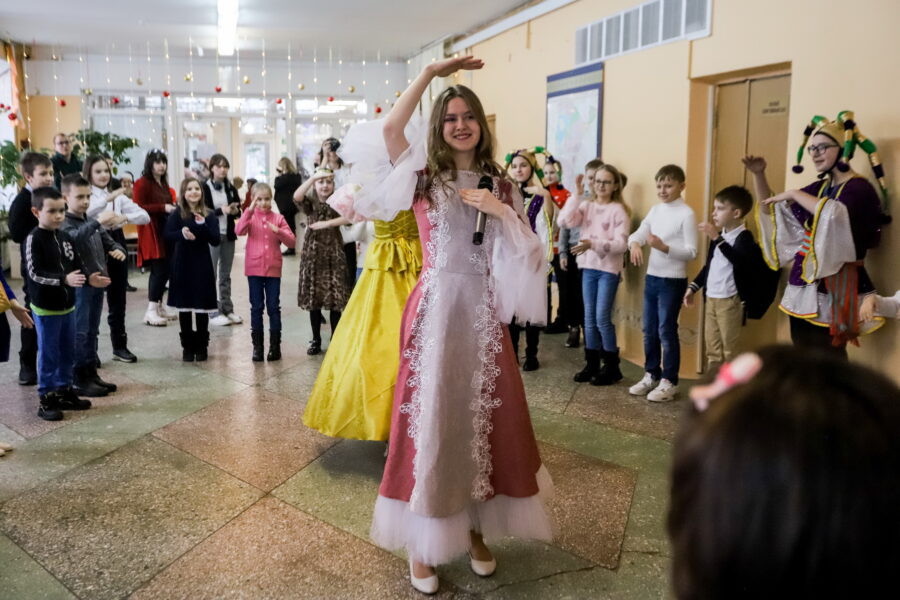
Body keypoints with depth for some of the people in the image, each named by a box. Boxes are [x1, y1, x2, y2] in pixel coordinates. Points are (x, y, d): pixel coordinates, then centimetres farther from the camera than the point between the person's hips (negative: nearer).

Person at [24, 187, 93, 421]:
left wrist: (88, 278, -8)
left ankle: (65, 392, 28)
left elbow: (76, 268, 11)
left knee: (68, 353, 15)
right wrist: (64, 279, -32)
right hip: (45, 308, -7)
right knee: (48, 354, 2)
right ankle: (46, 399, 12)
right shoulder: (33, 239, -14)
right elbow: (35, 273, -21)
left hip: (67, 305, 7)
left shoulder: (65, 237, 6)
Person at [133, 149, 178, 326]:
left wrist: (173, 208, 12)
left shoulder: (163, 183, 20)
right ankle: (151, 311, -9)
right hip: (151, 232, -9)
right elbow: (138, 208, -15)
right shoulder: (142, 183, -6)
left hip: (166, 231, 9)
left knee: (165, 270, 8)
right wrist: (163, 208, -19)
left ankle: (159, 306, 18)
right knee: (159, 270, -13)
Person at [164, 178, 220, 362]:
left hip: (202, 265, 0)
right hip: (182, 265, 0)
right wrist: (181, 233, -27)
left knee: (202, 307, 4)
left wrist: (203, 226, -19)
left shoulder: (209, 215, 2)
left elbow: (216, 240, -5)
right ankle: (188, 347, 16)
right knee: (184, 307, 6)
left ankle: (202, 347, 16)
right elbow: (167, 236, -8)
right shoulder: (176, 214, 0)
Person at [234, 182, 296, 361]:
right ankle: (257, 345, 14)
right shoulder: (250, 216, 1)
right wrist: (250, 210, -23)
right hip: (254, 269, 0)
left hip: (273, 269, 0)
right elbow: (239, 231, -19)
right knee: (256, 307, 6)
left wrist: (278, 231, -18)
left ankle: (275, 345, 14)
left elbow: (292, 242, -2)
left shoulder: (278, 218, 3)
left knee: (274, 307, 5)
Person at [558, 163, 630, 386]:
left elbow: (621, 244, -15)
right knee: (589, 318, 10)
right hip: (588, 267, 5)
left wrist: (593, 244, -26)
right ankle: (592, 363, 21)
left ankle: (611, 366, 9)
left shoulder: (619, 210, -7)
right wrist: (577, 195, -11)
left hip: (609, 270, -5)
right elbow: (564, 221, -9)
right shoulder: (586, 206, 7)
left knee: (602, 318, -4)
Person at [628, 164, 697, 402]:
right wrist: (634, 244, -20)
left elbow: (692, 252, -14)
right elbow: (637, 233, 3)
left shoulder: (686, 214, -11)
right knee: (649, 331, 13)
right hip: (651, 277, 7)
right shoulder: (655, 210, 9)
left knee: (666, 331, -1)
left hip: (672, 281, -7)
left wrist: (664, 247, -28)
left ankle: (669, 382, 9)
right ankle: (651, 375, 26)